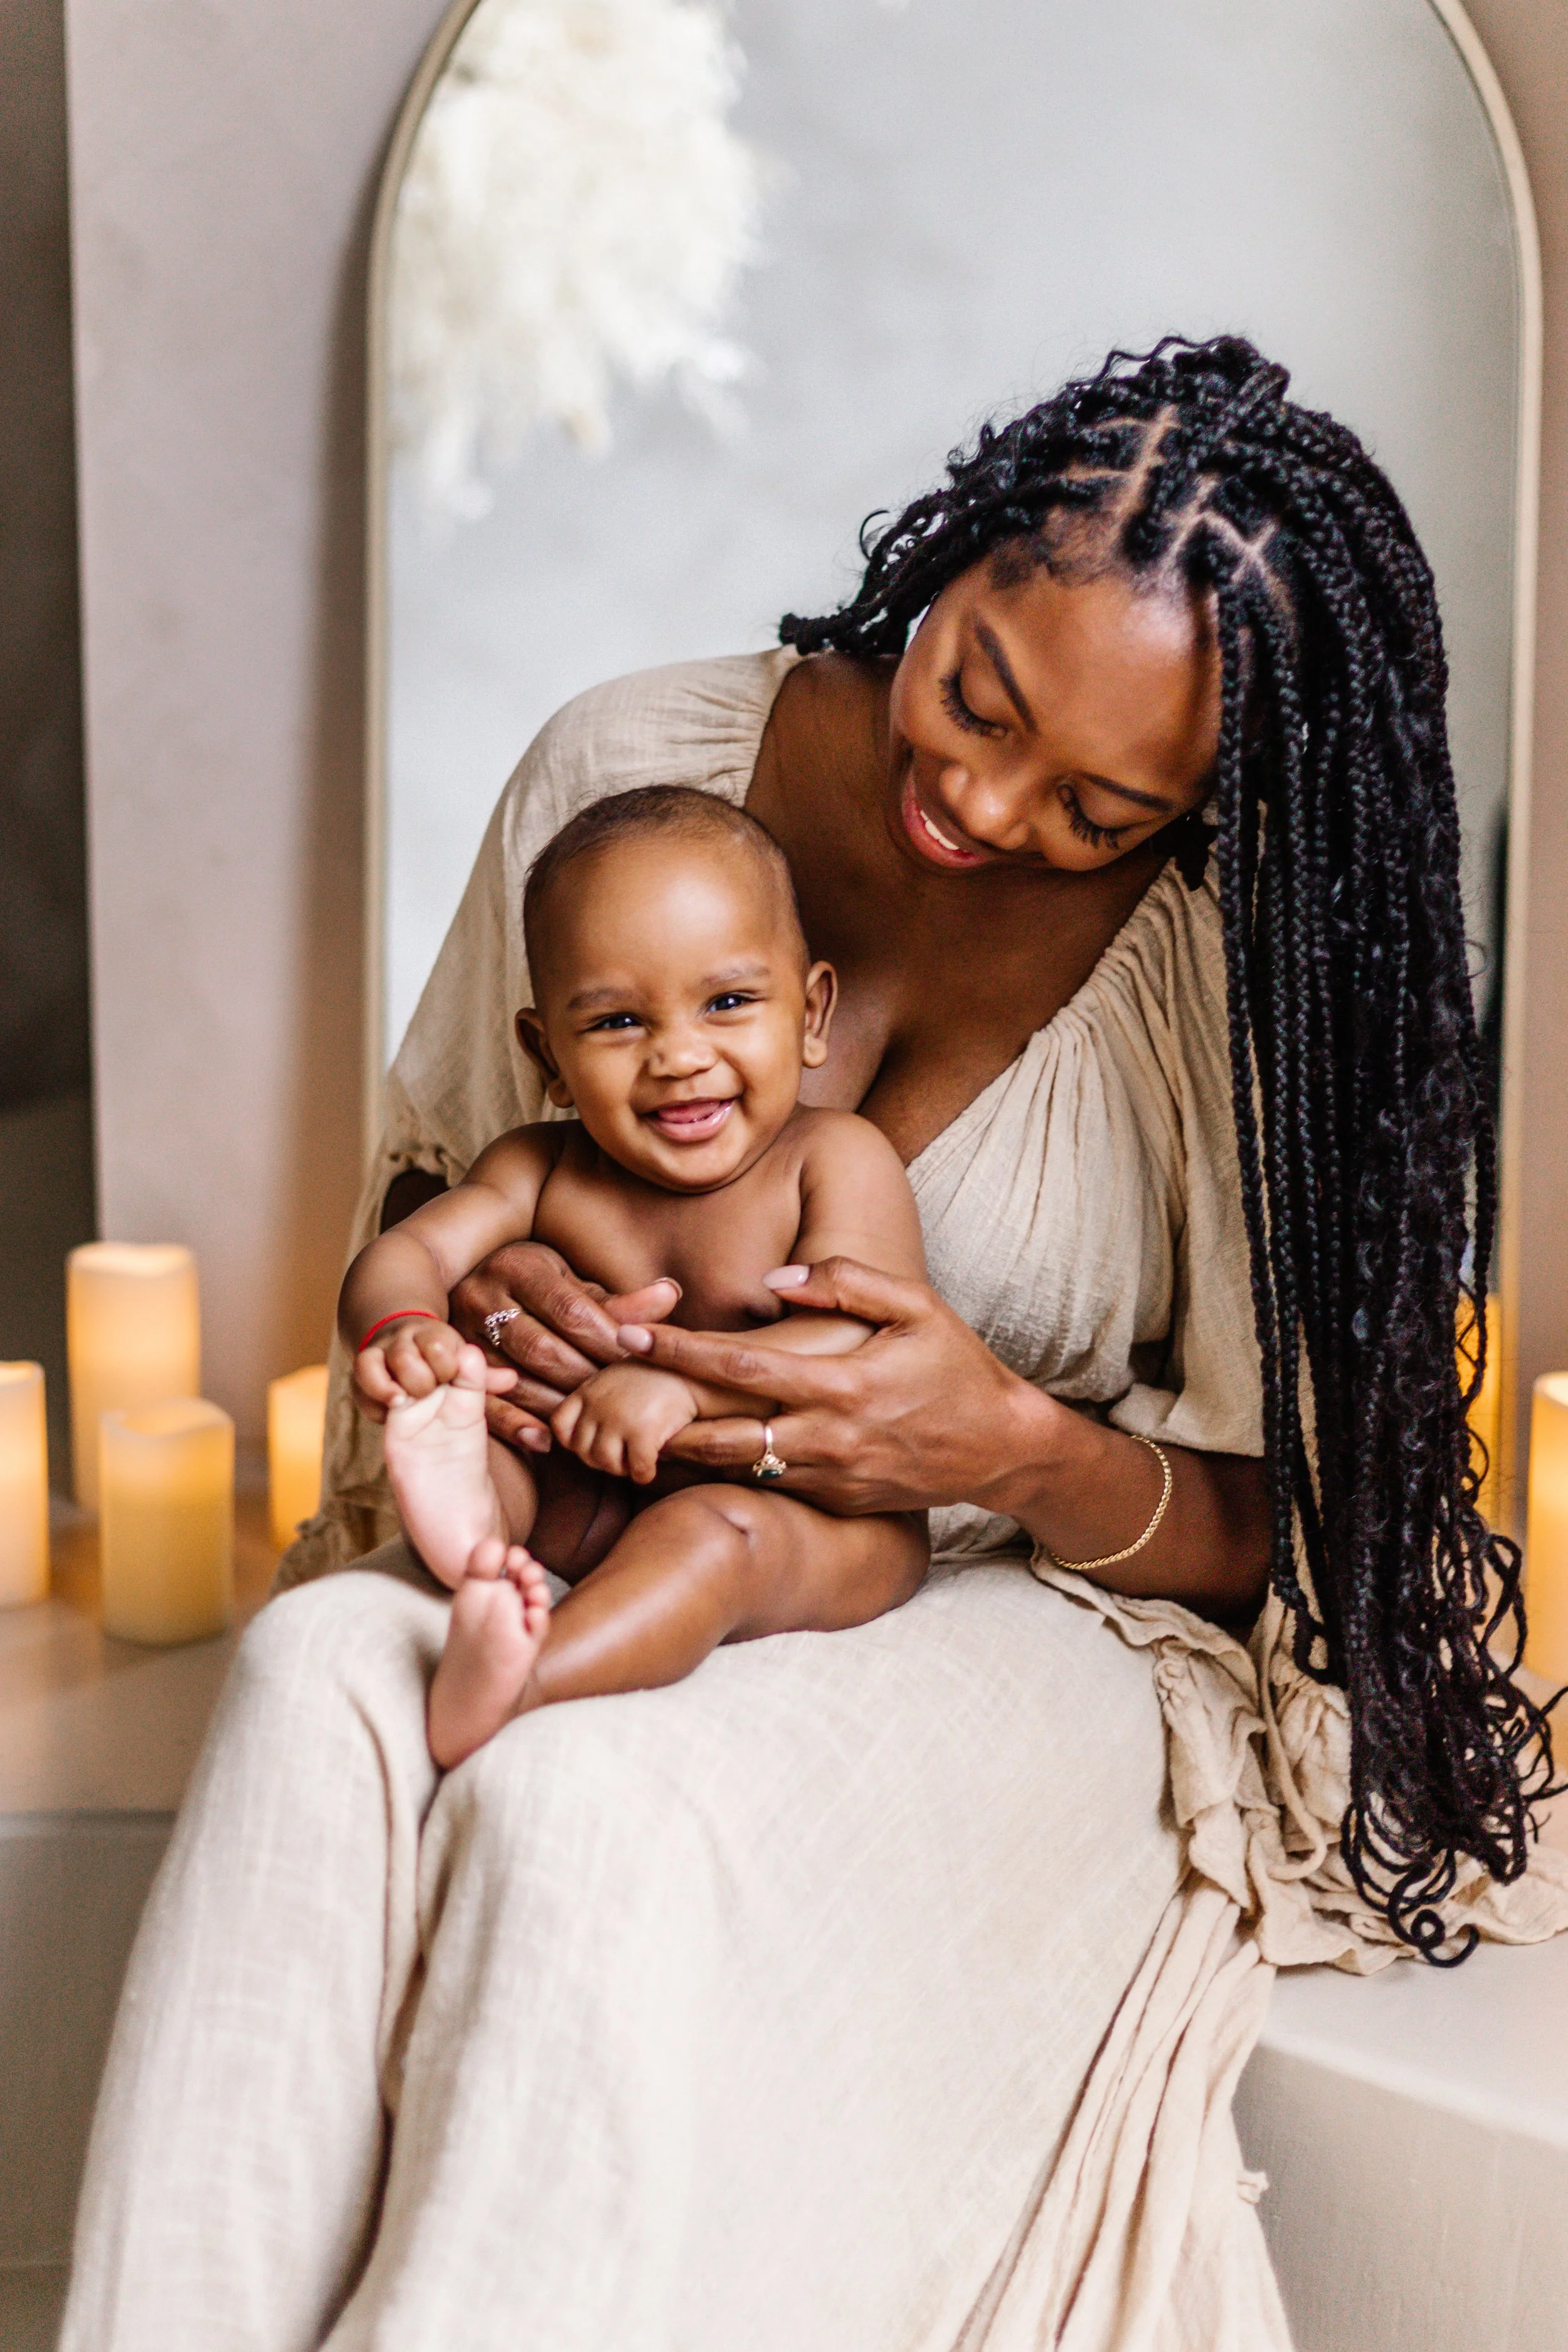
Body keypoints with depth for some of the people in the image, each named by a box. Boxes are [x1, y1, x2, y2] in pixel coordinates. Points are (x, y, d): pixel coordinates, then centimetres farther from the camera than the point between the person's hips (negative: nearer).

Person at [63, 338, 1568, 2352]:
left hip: (1032, 1599, -3)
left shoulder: (1235, 957, -12)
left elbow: (1279, 1527, -5)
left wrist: (1018, 1450, -26)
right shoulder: (627, 767, -5)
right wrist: (472, 1284, -13)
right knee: (317, 1683, -31)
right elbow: (427, 1167, 12)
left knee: (586, 1803, -35)